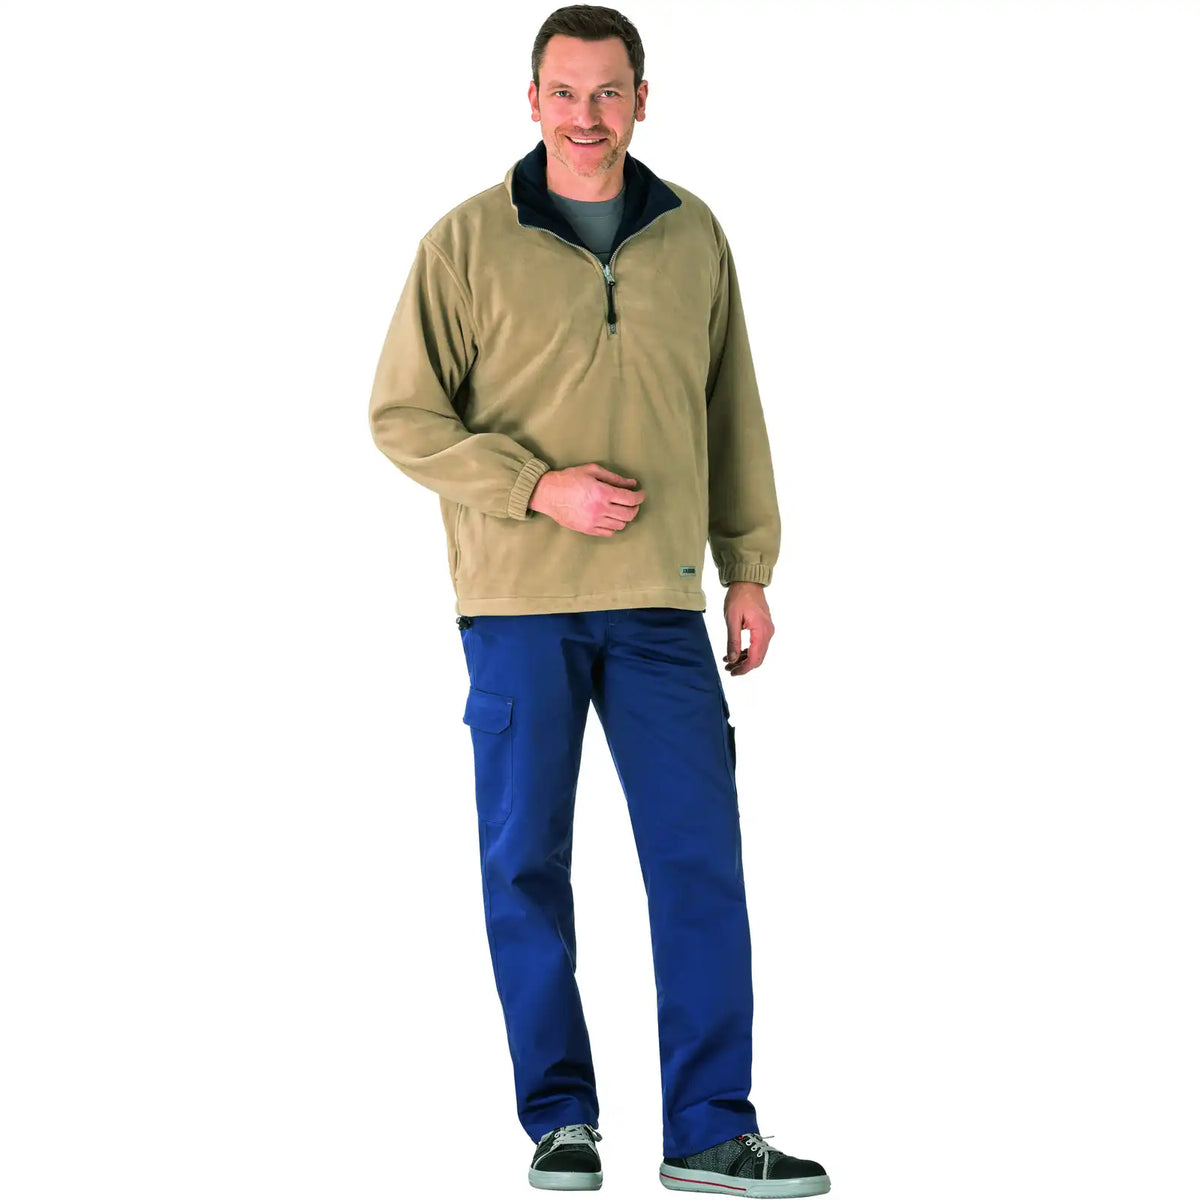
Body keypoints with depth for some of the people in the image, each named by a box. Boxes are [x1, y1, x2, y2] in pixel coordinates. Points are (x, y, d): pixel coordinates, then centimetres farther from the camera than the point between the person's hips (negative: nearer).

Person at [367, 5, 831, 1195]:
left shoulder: (694, 237, 8)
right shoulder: (468, 241, -2)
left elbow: (731, 411, 15)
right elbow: (403, 416, -2)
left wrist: (748, 567, 11)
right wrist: (542, 487, -14)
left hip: (660, 606, 2)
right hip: (517, 604, -2)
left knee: (701, 859, -1)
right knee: (526, 863, 4)